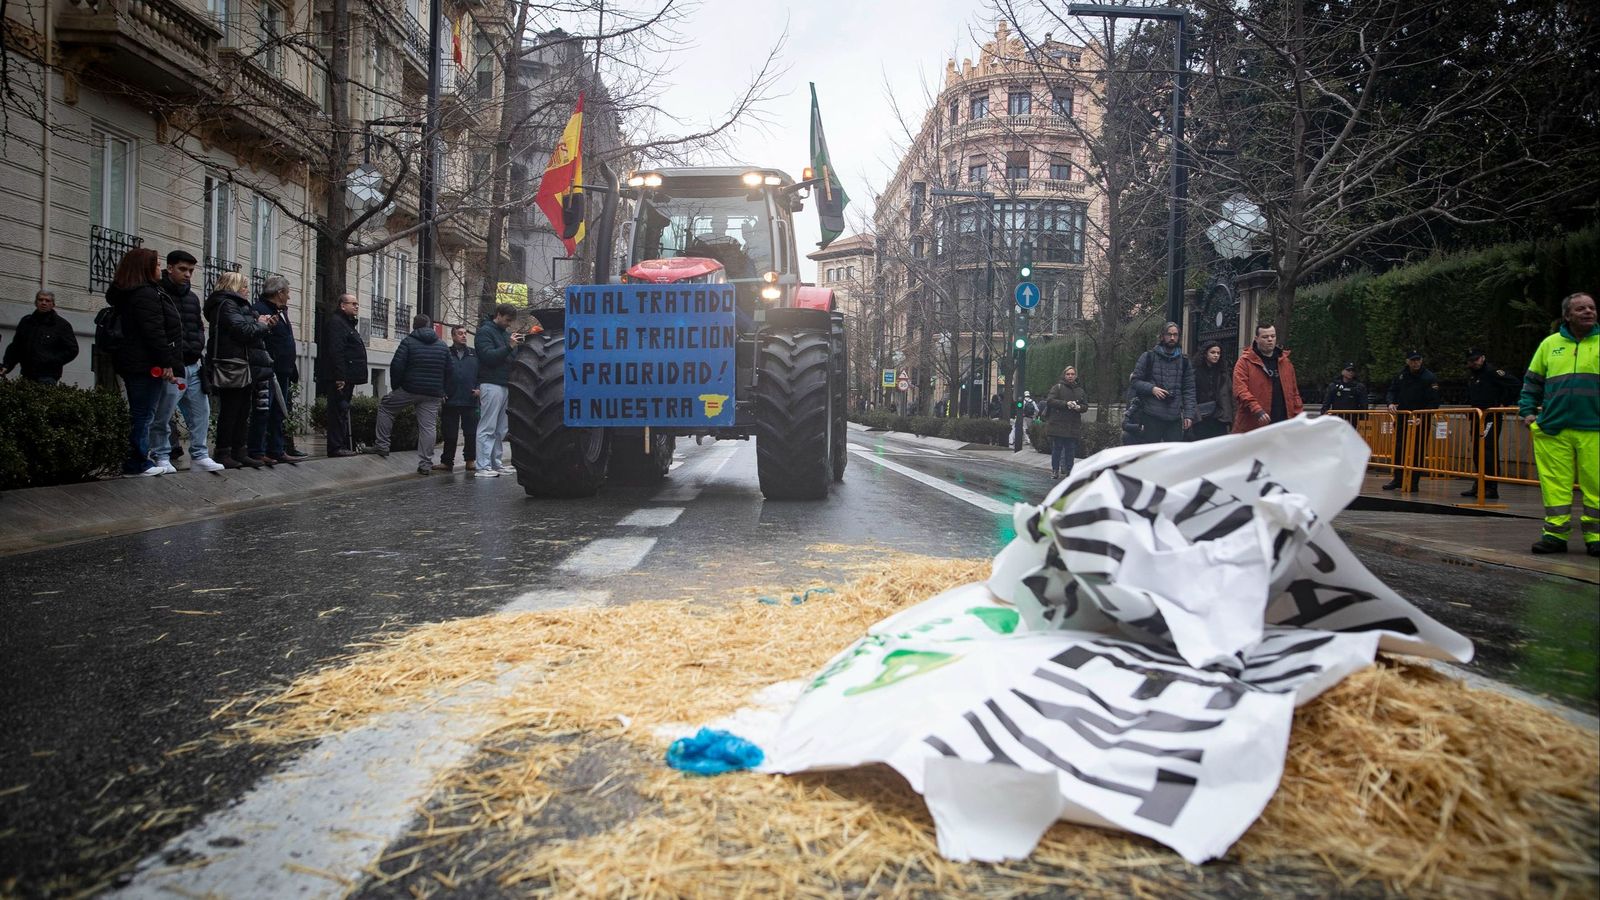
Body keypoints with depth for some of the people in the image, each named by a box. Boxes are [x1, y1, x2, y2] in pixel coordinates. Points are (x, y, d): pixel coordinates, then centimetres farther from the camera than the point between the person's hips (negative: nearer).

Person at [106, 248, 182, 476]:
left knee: (139, 414, 14)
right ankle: (137, 463, -2)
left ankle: (137, 461, 18)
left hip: (133, 363, 10)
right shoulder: (146, 294, -14)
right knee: (143, 414, -5)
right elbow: (154, 332, -21)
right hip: (147, 364, -10)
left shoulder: (127, 294, 19)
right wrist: (167, 363, -20)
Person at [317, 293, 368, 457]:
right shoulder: (335, 322, -9)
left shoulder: (347, 323, 24)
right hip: (340, 378, -10)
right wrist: (339, 376, -25)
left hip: (346, 378, 10)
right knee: (339, 411, -9)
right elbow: (335, 351, -19)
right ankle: (336, 447, -8)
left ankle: (345, 445, 15)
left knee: (342, 411, 11)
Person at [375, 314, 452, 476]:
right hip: (433, 394, 3)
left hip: (409, 389, -3)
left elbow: (396, 367, -8)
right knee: (428, 426, 2)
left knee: (385, 406, 18)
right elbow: (449, 371, 12)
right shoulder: (442, 346, 11)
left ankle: (382, 445, 15)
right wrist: (445, 392, 16)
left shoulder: (408, 342, -3)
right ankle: (426, 464, 1)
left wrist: (396, 386, 4)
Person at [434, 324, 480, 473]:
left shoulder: (474, 354, 11)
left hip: (470, 401, 1)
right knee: (449, 434, 4)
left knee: (471, 433, 4)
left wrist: (479, 388, -3)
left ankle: (471, 461, 13)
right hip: (450, 401, -1)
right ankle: (447, 462, 11)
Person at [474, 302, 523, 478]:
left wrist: (518, 346, 3)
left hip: (505, 384, 8)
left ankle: (496, 463, 15)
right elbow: (488, 356, -15)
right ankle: (483, 466, -9)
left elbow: (511, 358, 22)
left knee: (500, 429, 10)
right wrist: (509, 346, -21)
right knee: (487, 428, -8)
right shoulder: (485, 331, -3)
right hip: (491, 384, -8)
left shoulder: (505, 332, 21)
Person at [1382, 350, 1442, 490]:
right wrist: (1391, 403, -6)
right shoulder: (1401, 375, 5)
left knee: (1417, 451, -2)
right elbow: (1392, 391, 16)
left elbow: (1434, 403, -14)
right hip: (1402, 417, 5)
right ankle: (1397, 478, 18)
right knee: (1399, 448, 8)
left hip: (1420, 419, -5)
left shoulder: (1429, 377, -10)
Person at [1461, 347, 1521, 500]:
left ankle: (1492, 489, -12)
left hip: (1491, 418, -9)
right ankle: (1479, 486, 18)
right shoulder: (1470, 375, 17)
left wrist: (1504, 403, -13)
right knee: (1477, 452, 10)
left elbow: (1516, 384, -16)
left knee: (1488, 452, -13)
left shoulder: (1492, 371, -10)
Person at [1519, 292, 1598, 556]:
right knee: (1555, 483, 2)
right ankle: (1555, 534, 9)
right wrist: (1527, 411, 8)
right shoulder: (1550, 344, 12)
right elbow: (1532, 382, 18)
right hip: (1553, 429, 1)